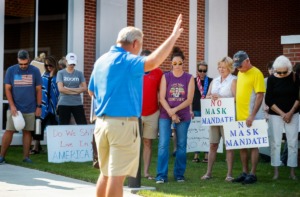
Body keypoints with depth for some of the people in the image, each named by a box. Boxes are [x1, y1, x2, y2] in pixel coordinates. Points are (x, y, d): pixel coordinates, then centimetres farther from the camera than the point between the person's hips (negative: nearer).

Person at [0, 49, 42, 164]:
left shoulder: (35, 71, 0)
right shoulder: (11, 70, 0)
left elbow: (38, 90, 5)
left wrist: (39, 106, 1)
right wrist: (12, 106, -8)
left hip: (30, 108, 1)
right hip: (14, 107, -1)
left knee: (27, 132, 4)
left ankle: (26, 157, 10)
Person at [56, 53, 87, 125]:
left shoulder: (79, 73, 9)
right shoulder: (61, 73, 4)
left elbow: (84, 88, 0)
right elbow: (61, 89, -7)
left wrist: (68, 89, -7)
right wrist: (76, 91, -6)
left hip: (77, 103, 1)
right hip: (64, 104, -1)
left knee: (83, 124, -5)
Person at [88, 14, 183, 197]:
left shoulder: (101, 60, 13)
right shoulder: (126, 61, -13)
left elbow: (91, 91, 23)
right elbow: (152, 62, -32)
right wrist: (174, 35, -25)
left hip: (102, 122, 8)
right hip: (123, 124, -8)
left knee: (106, 173, 17)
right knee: (117, 175, -4)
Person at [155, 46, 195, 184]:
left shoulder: (189, 78, 2)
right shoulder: (165, 77, 2)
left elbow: (189, 99, -3)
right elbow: (162, 98, -3)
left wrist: (175, 110, -13)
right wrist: (171, 114, -12)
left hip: (183, 116, 1)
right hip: (165, 115, -1)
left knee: (181, 145, 4)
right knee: (163, 144, -7)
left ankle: (179, 174, 12)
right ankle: (161, 175, -5)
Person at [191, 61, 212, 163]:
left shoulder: (211, 81, 4)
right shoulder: (193, 81, 6)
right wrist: (191, 110, 0)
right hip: (196, 110, 1)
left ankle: (206, 155, 7)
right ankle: (196, 155, 9)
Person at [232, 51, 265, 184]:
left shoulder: (256, 73, -11)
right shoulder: (240, 73, 13)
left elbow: (260, 95, -15)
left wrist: (252, 115, -20)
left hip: (251, 118, -8)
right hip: (240, 117, 8)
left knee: (253, 145, -1)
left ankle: (253, 174, 5)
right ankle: (244, 172, 20)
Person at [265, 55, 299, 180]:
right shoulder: (272, 79, -5)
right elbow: (268, 100, -5)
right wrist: (282, 113, -10)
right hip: (275, 115, -1)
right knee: (275, 142, -1)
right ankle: (276, 171, 5)